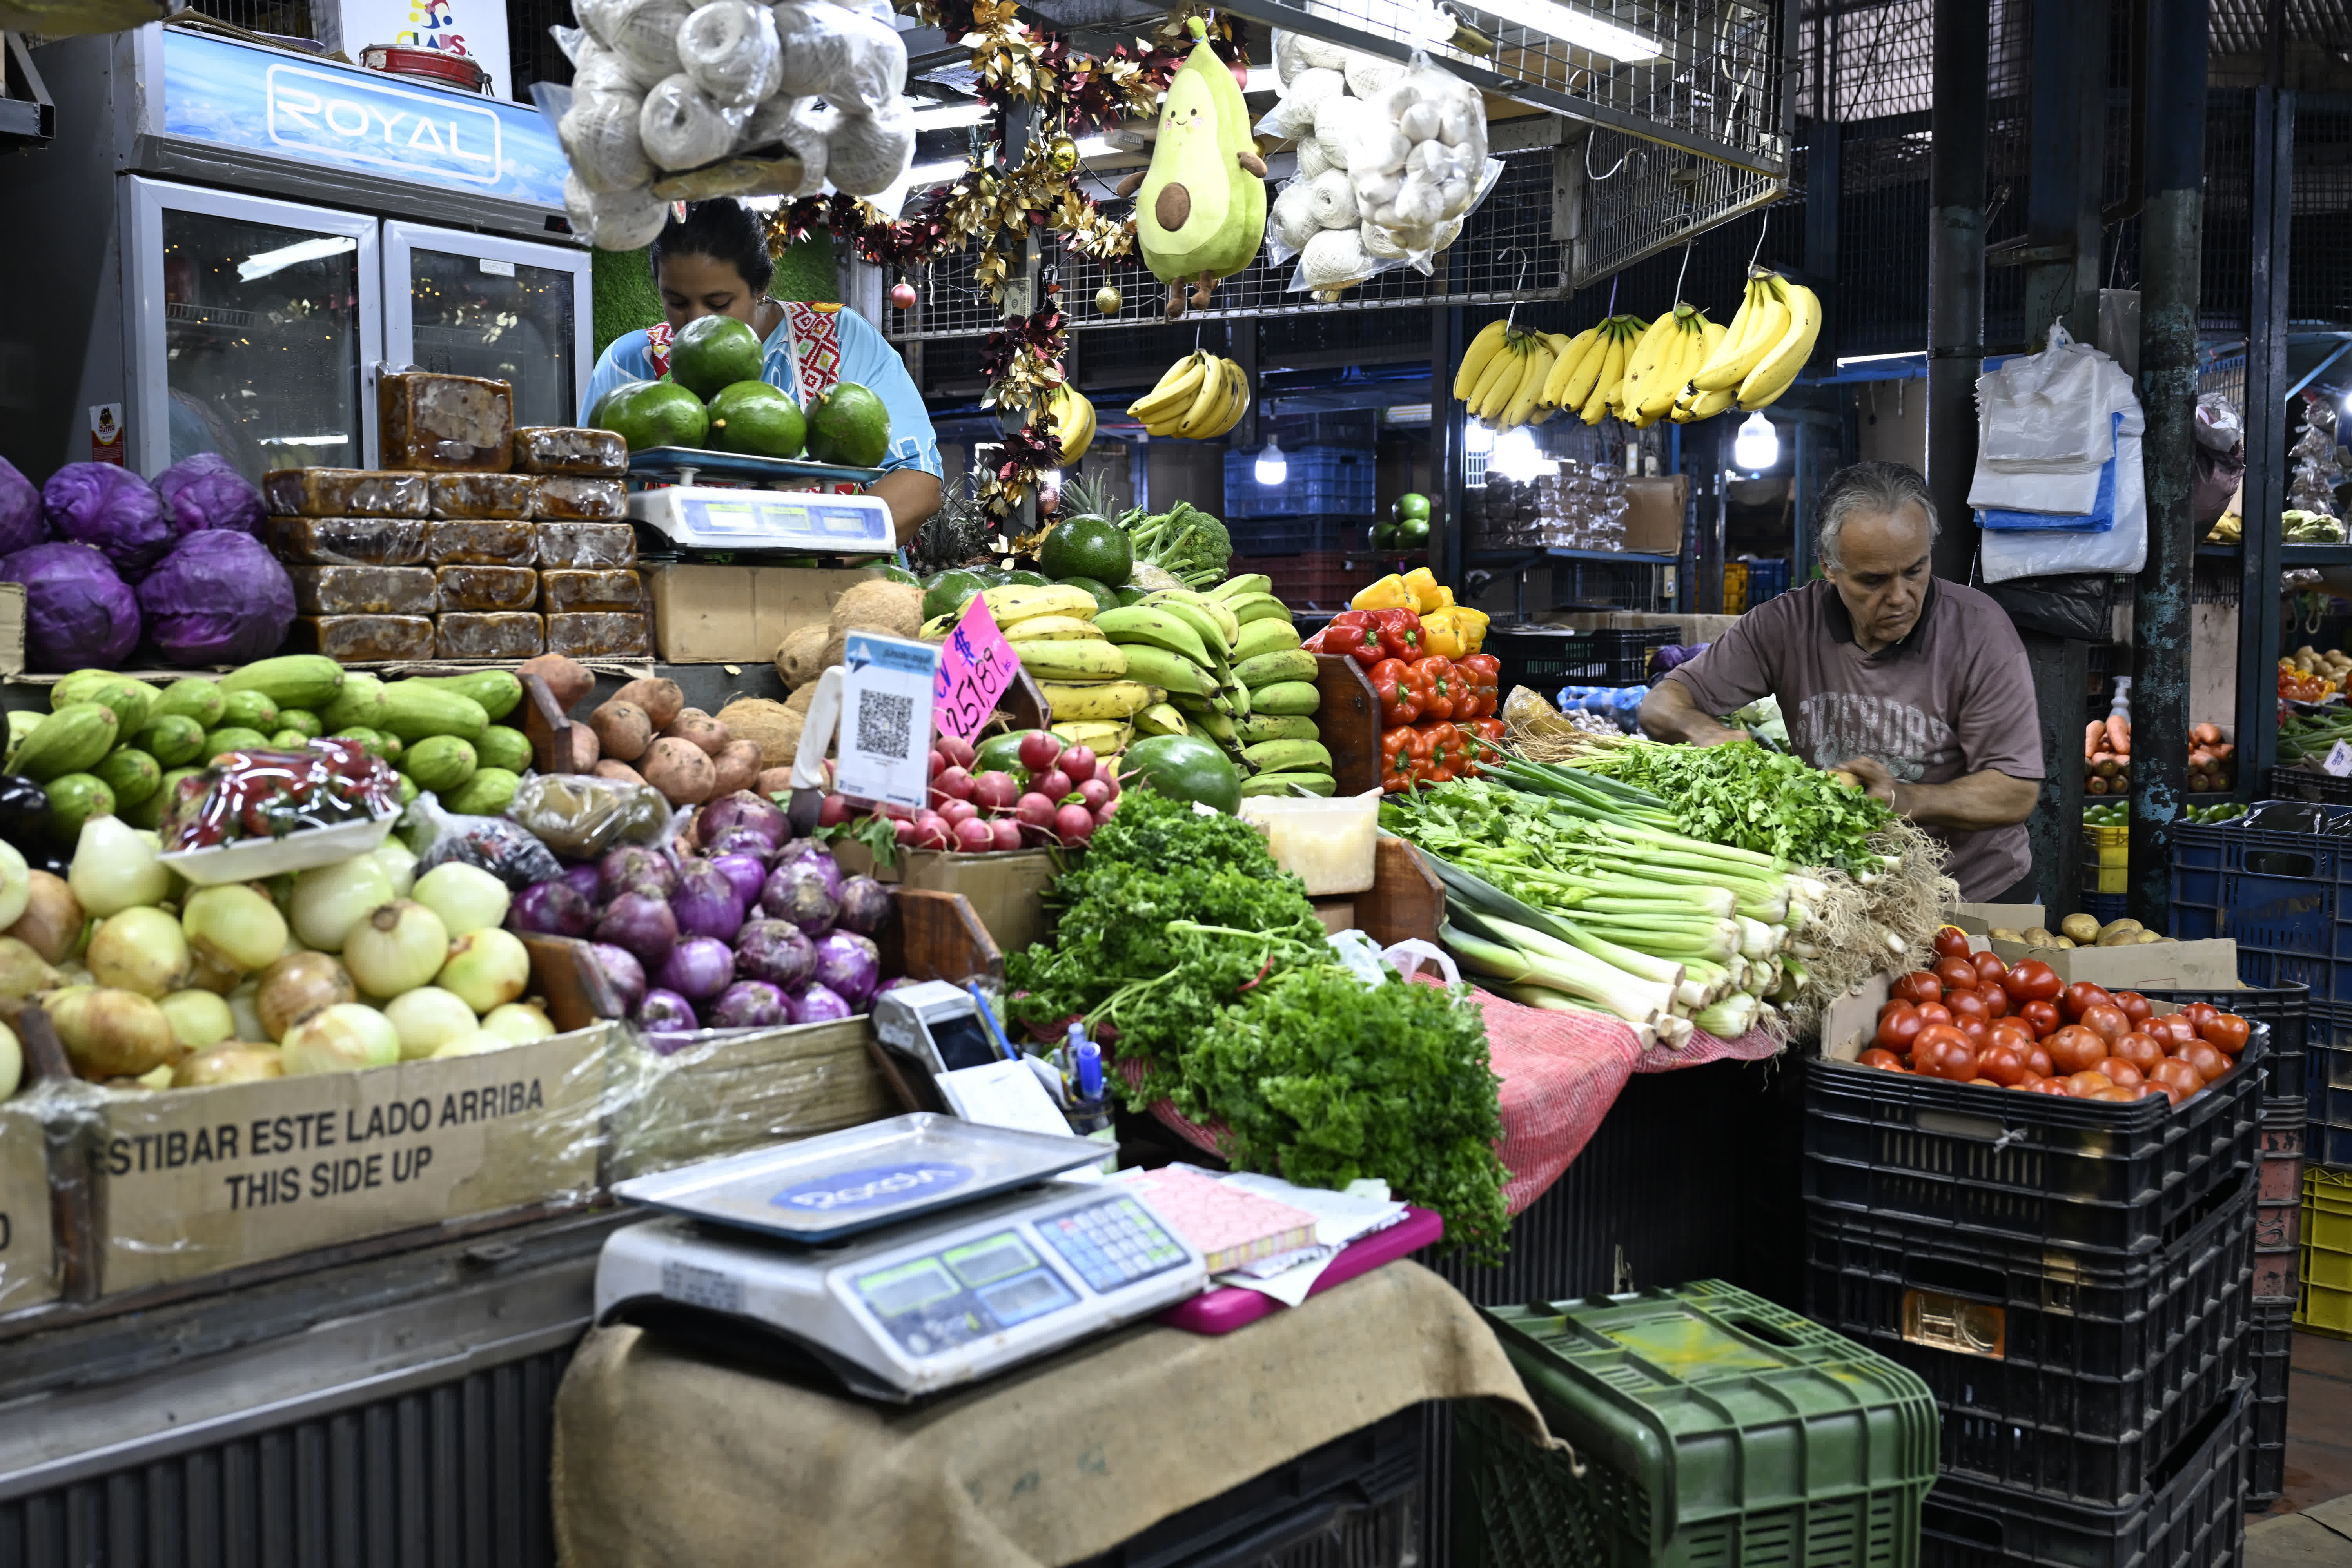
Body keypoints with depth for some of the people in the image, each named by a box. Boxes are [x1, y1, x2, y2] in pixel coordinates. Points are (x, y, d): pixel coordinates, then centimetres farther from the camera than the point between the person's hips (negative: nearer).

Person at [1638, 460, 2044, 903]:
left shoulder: (1979, 631, -7)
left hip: (1975, 892, -1)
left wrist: (1902, 798, -24)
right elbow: (1662, 704, 2)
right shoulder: (1788, 624, -2)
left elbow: (2016, 793, -9)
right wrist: (1709, 732, -21)